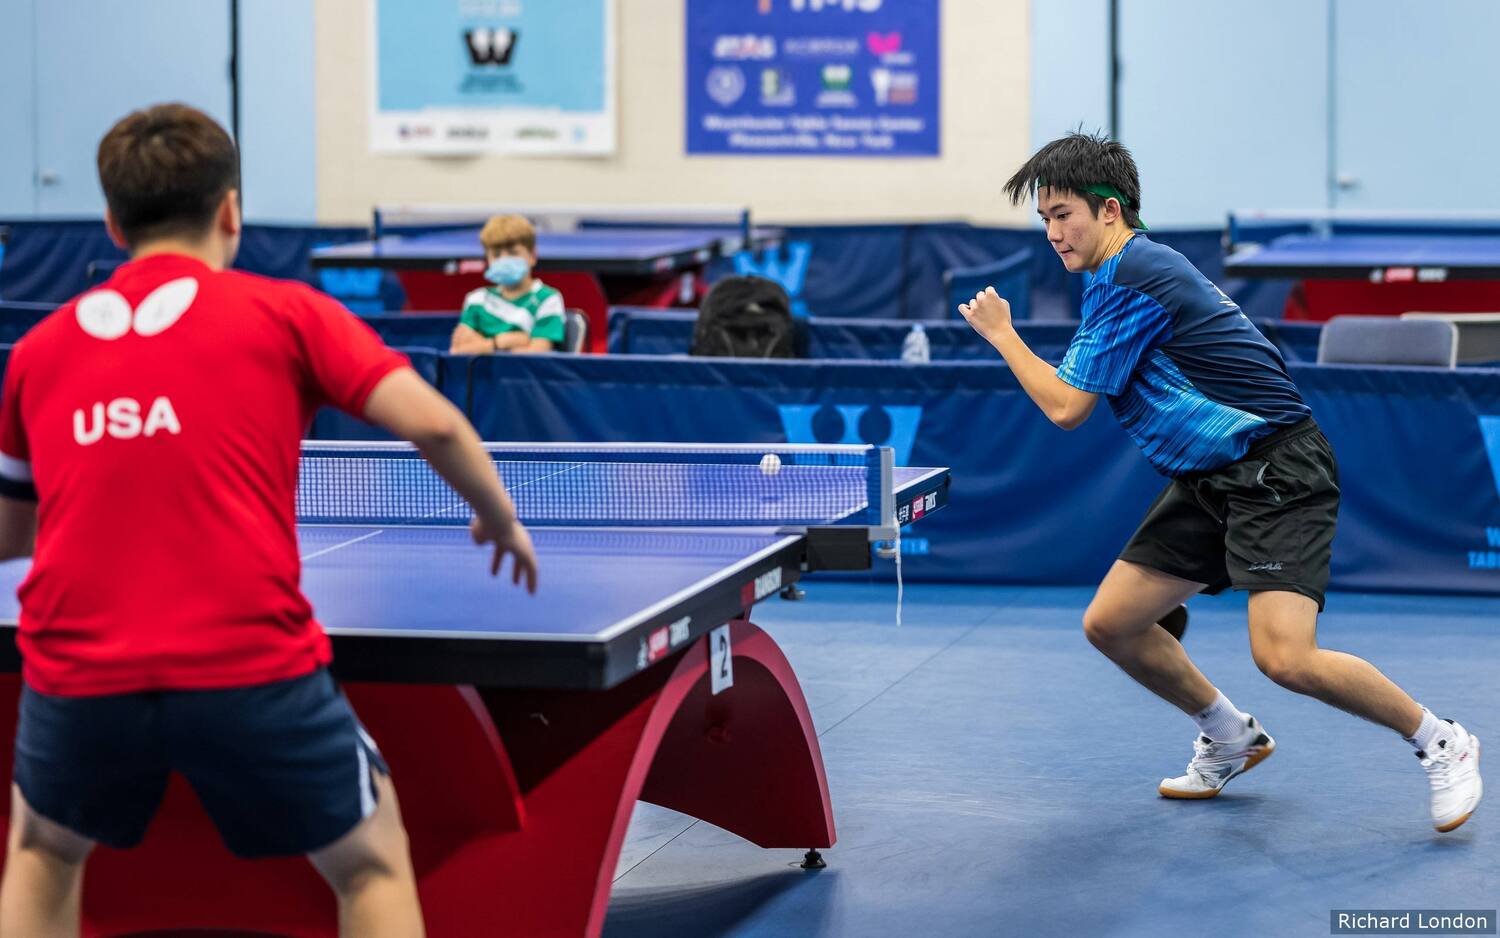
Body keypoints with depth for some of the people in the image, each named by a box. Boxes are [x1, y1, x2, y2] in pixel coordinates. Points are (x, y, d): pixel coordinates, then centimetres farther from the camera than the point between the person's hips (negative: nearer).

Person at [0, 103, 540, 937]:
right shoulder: (284, 313, 6)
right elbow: (431, 423, -4)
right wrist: (501, 519, 15)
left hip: (77, 677, 3)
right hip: (251, 670, -2)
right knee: (372, 862, 22)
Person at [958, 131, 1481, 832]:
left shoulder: (1131, 280, -17)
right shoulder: (1128, 272, 15)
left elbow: (1066, 407, -14)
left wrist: (1000, 333, -2)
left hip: (1277, 469, -10)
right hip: (1209, 481, 10)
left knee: (1284, 657, -23)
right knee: (1110, 623, 6)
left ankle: (1440, 742, -3)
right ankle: (1230, 737, 26)